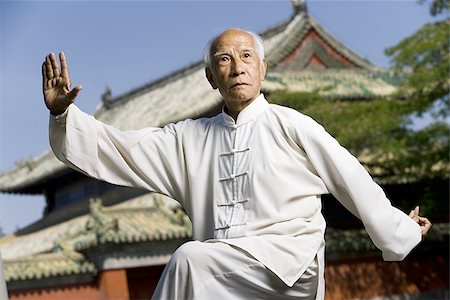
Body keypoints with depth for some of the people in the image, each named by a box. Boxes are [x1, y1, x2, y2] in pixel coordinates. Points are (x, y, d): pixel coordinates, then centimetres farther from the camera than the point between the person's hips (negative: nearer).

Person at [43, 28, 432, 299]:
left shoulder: (289, 125, 9)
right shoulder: (190, 138, 18)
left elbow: (352, 180, 13)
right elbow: (118, 149, 14)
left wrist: (399, 231, 17)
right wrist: (63, 113, 1)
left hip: (290, 264, -4)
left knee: (189, 259, -26)